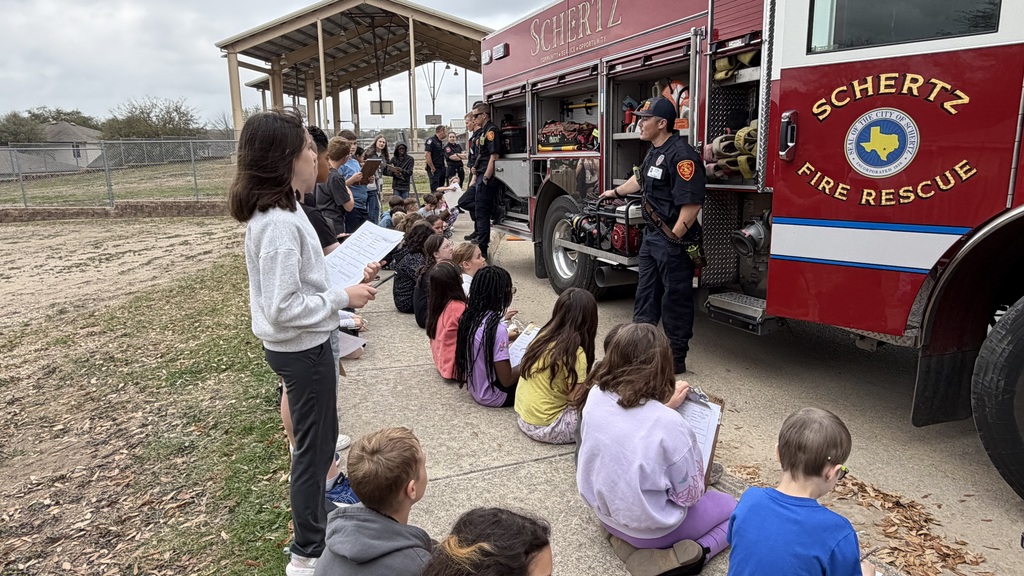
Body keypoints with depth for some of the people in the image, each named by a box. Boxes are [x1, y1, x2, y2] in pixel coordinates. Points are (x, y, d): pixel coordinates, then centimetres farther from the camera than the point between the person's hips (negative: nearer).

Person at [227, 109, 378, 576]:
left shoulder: (276, 211, 5)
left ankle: (313, 515, 46)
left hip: (301, 345, 10)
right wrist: (343, 298, -20)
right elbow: (284, 308, -28)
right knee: (314, 444, 6)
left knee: (318, 434, 25)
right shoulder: (280, 224, -27)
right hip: (302, 349, -10)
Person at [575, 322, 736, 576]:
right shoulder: (670, 425, -31)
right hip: (652, 527, -6)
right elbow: (689, 496, -15)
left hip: (603, 511, 7)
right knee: (733, 508, 17)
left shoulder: (596, 395, -16)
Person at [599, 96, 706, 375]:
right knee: (646, 295, 18)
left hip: (673, 240, -10)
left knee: (675, 299, 2)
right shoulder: (655, 151, 12)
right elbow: (641, 179, 31)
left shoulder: (681, 154, -20)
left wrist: (674, 239, -23)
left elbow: (691, 203, -26)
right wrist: (616, 192, 44)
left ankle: (676, 359, 13)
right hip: (651, 236, 10)